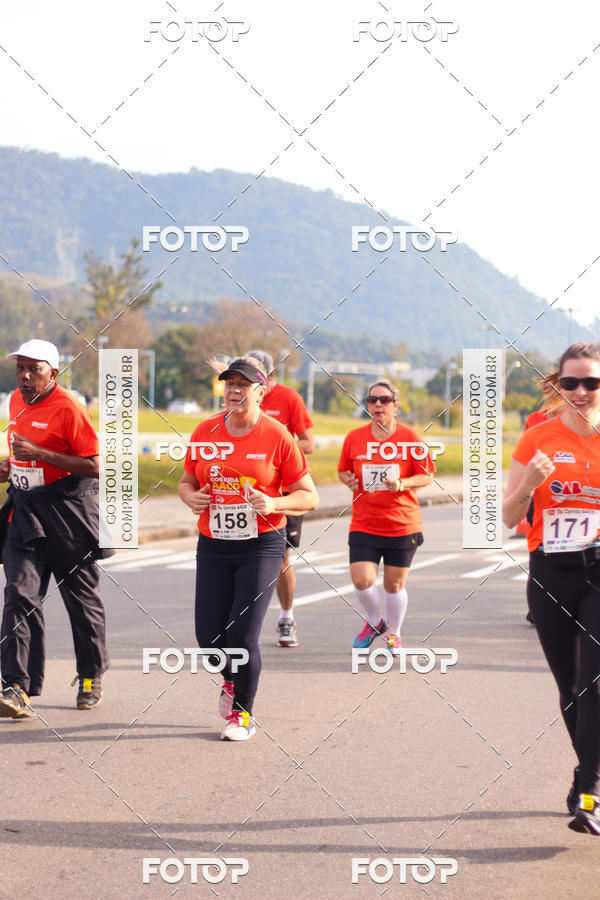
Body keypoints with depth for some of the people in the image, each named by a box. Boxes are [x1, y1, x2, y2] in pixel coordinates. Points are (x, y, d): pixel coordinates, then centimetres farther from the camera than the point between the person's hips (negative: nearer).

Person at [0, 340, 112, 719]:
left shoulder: (69, 409, -14)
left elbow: (94, 466, -19)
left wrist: (39, 455, -25)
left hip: (69, 514, -6)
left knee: (82, 598, 9)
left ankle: (92, 677, 29)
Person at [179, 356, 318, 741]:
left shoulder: (277, 436, -6)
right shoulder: (205, 432, 5)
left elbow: (309, 496, -2)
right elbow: (187, 482, 18)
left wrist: (273, 503, -20)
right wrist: (191, 497, -5)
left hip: (261, 546, -4)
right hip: (213, 546, 4)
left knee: (243, 634, -11)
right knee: (209, 636, 2)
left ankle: (243, 713, 11)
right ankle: (231, 679, 37)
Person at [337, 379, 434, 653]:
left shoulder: (410, 438, -4)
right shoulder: (354, 437, 2)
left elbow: (427, 476, 0)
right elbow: (343, 470, 15)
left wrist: (402, 484, -18)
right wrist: (348, 480, -8)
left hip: (403, 525, -1)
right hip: (363, 525, 1)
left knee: (394, 584, 6)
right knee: (362, 580, -12)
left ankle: (393, 634, 31)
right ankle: (374, 622, 19)